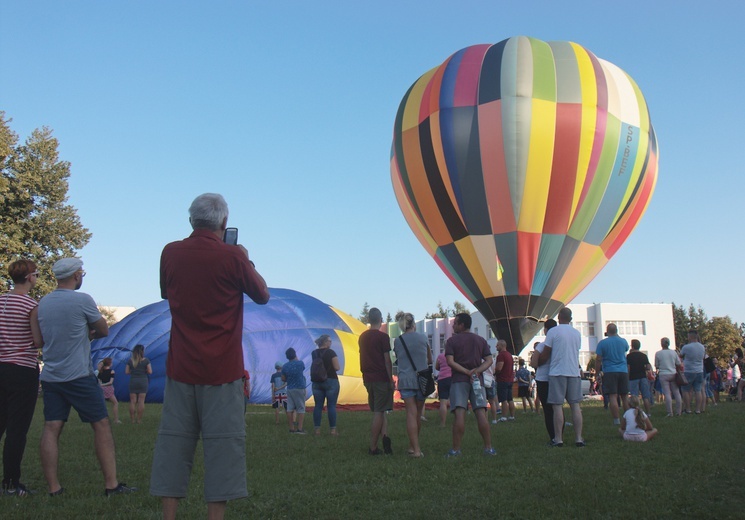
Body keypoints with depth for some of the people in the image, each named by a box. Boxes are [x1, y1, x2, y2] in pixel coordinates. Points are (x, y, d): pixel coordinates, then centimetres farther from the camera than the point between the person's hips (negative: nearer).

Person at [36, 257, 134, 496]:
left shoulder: (42, 303, 8)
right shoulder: (82, 300, -10)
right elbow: (104, 331, 0)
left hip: (50, 376, 6)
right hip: (78, 376, -6)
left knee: (51, 428, 4)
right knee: (101, 425, 2)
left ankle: (53, 488, 3)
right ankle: (111, 484, 3)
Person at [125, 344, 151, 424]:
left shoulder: (130, 361, 1)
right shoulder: (146, 360, -5)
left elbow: (126, 372, 2)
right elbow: (150, 372, -6)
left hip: (133, 381, 2)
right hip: (143, 381, -2)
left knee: (132, 401, 6)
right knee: (141, 401, 1)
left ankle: (132, 419, 6)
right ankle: (139, 420, 1)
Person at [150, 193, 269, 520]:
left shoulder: (170, 253, 2)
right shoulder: (232, 256, -9)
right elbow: (262, 296, 4)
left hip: (180, 367, 4)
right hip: (222, 370, -4)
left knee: (173, 441, 9)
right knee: (223, 443, 3)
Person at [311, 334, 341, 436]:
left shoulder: (314, 353, 6)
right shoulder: (331, 352, -9)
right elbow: (337, 367, -11)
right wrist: (338, 366, 8)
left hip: (317, 382, 5)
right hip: (330, 381, -5)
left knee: (318, 405, 6)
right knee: (331, 406, -1)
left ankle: (317, 429, 5)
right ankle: (333, 429, -1)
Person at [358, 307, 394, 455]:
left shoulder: (362, 337, 10)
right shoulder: (383, 337, -10)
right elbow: (387, 360, -11)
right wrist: (391, 380, -7)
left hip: (367, 379, 6)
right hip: (381, 379, -6)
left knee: (379, 411, 14)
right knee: (379, 412, -2)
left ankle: (384, 435, -5)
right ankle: (373, 447, -1)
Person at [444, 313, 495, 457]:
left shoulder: (452, 340, 4)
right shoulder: (481, 340, 14)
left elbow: (450, 361, -8)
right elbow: (489, 360, 4)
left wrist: (467, 372, -10)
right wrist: (478, 370, -8)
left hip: (459, 380, -3)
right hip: (478, 380, 3)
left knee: (459, 414, -9)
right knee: (481, 413, -1)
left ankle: (456, 449, -10)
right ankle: (488, 448, -2)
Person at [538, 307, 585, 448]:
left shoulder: (553, 332, -5)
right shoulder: (577, 333, 11)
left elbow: (545, 355, -3)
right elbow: (576, 351, 17)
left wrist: (537, 363, 14)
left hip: (557, 373, -4)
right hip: (574, 373, 4)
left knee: (558, 406, -2)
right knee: (575, 405, 6)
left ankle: (558, 439, -1)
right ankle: (578, 439, 5)